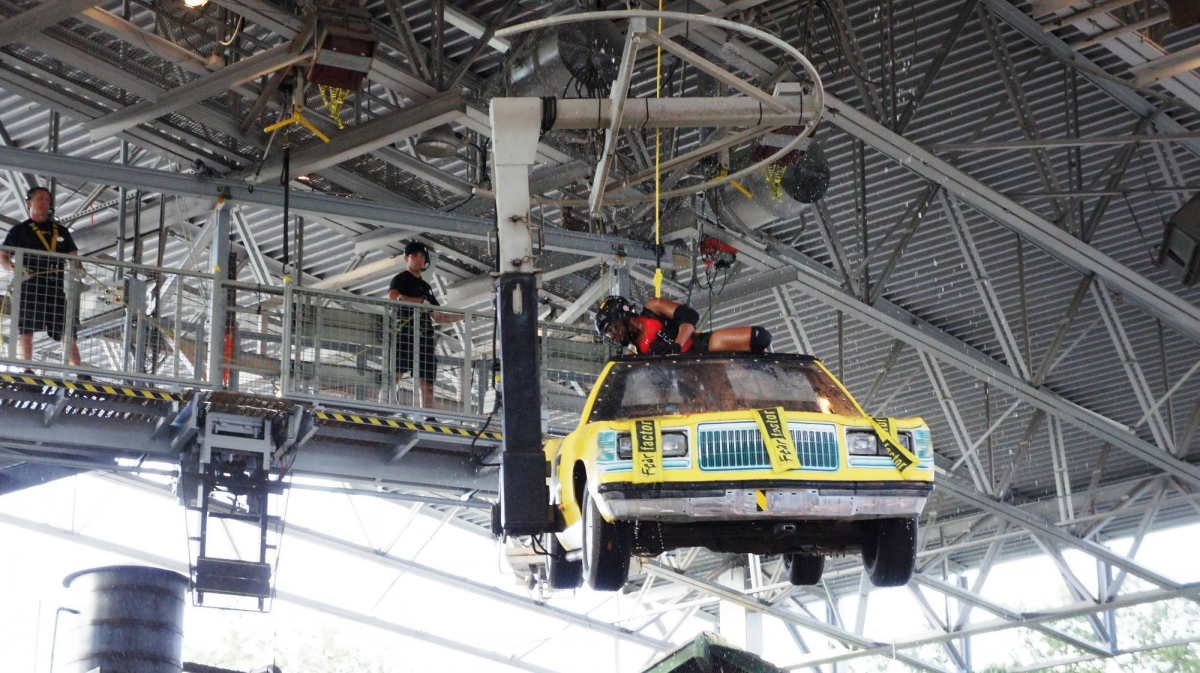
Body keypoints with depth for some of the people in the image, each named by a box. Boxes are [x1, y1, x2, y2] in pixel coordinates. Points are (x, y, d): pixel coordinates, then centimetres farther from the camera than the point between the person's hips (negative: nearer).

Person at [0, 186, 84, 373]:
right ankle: (26, 371, -9)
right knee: (26, 330, -8)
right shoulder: (19, 231, 11)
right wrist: (15, 270, -13)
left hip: (56, 287, 2)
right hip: (29, 286, -2)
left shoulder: (61, 231, 22)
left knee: (67, 332, -5)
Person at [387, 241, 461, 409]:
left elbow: (437, 317, 27)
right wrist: (421, 301, -13)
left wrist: (461, 316, 17)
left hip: (424, 338, 7)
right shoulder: (401, 279, 7)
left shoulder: (426, 287, 28)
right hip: (404, 334, -7)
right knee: (392, 376, -18)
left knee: (427, 385, -1)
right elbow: (393, 297, -15)